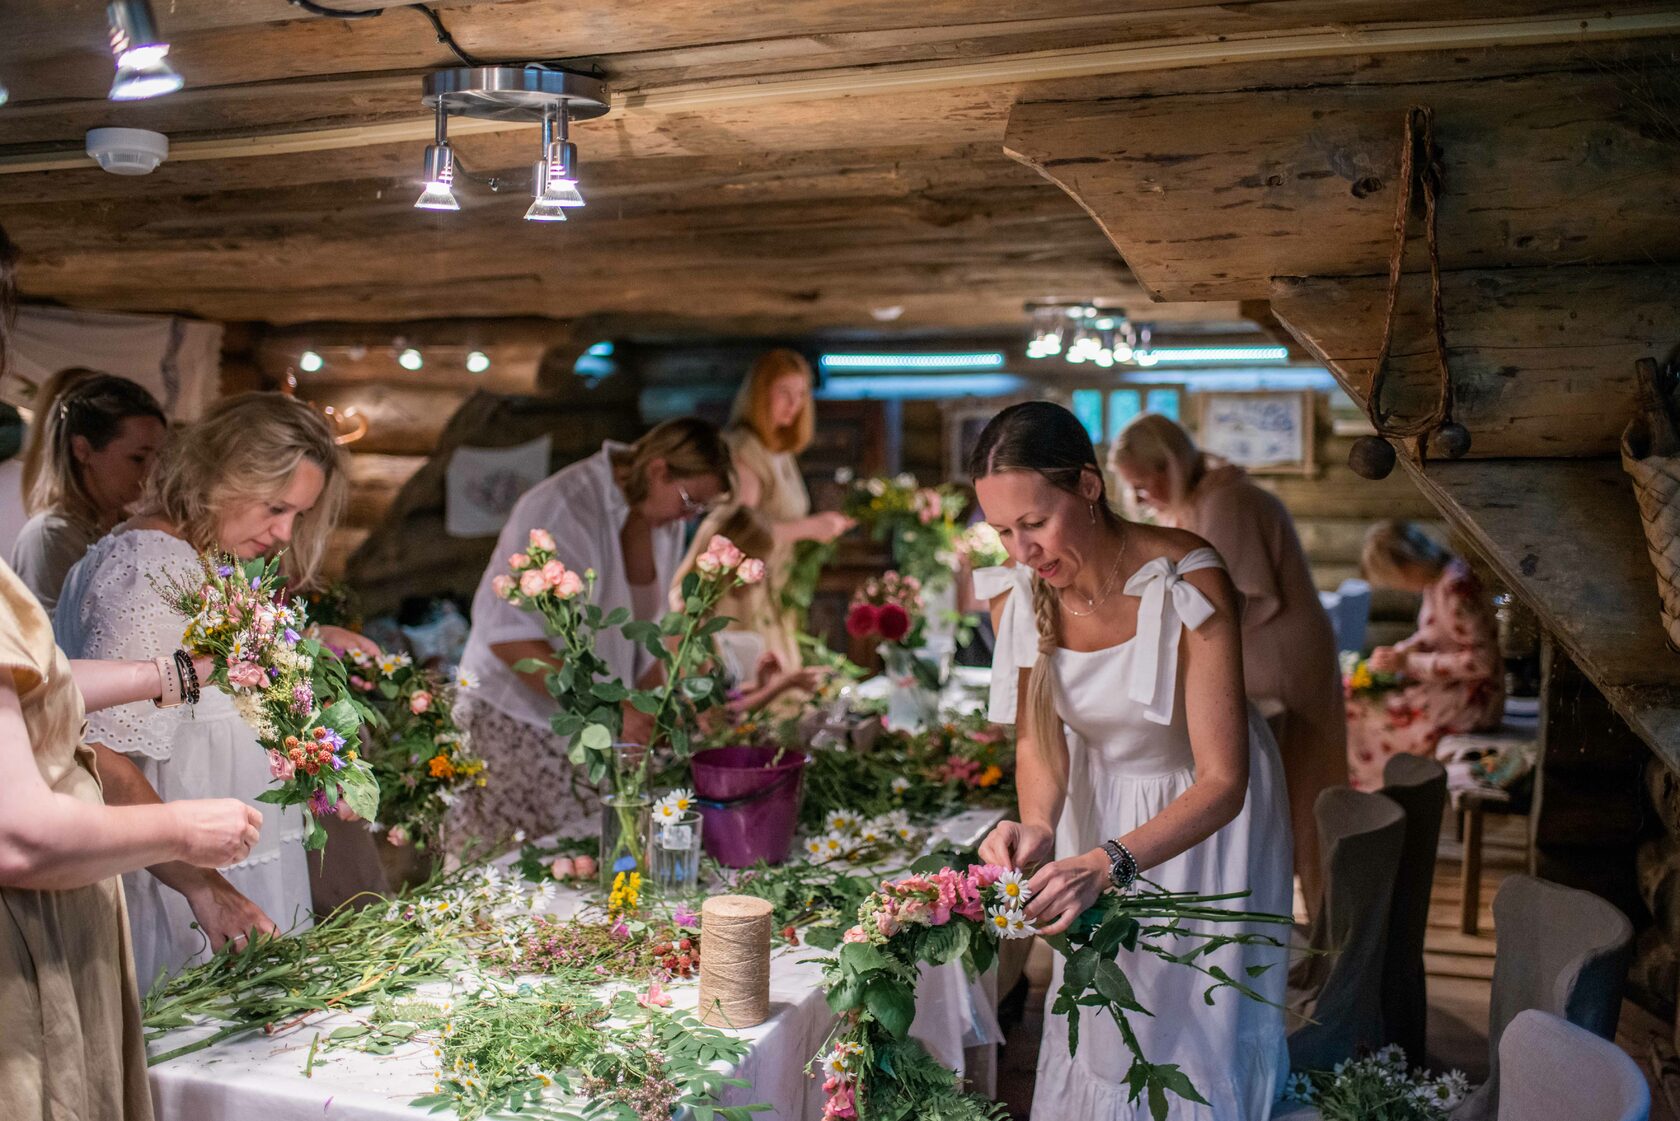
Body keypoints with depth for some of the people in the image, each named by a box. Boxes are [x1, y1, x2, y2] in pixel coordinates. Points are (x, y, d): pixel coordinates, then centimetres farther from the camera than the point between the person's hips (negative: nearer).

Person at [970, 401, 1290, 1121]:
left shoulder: (1187, 584, -32)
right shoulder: (1014, 588, -18)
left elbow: (1222, 781, -33)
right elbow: (1037, 731, -9)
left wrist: (1108, 863, -46)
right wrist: (1037, 823, -31)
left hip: (1201, 812, -3)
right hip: (1098, 802, 4)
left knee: (1194, 1021, 9)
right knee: (1096, 1019, 15)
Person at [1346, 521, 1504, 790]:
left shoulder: (1454, 588, -24)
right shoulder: (1438, 578, 5)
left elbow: (1480, 661, -24)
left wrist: (1408, 663, -19)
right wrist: (1399, 651, 2)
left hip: (1472, 701, -10)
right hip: (1452, 687, 10)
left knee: (1358, 713, -12)